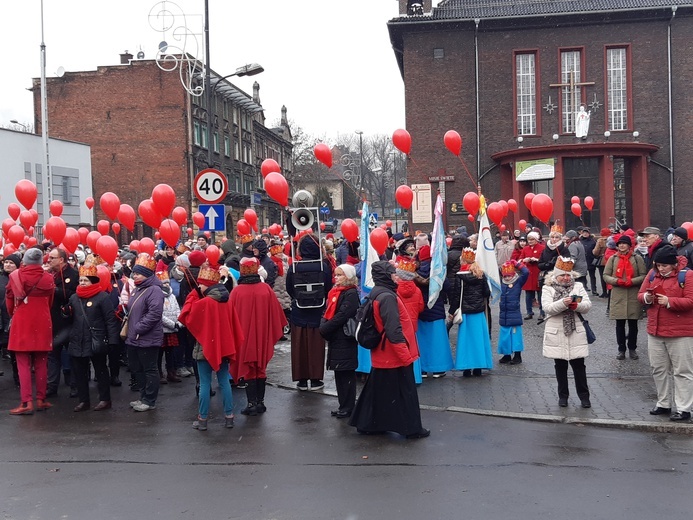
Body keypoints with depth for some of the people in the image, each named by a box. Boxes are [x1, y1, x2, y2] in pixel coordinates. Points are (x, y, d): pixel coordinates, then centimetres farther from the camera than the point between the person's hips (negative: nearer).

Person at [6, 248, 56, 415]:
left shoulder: (15, 276, -5)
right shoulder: (48, 278, -3)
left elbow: (9, 301, 6)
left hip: (21, 324, -1)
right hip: (42, 324, 1)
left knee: (23, 365, 1)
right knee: (41, 364, 10)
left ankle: (27, 403, -3)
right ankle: (41, 400, 15)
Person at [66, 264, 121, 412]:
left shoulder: (103, 297, -9)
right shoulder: (74, 298, 9)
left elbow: (111, 320, -11)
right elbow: (70, 318, 18)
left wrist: (112, 340, -16)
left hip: (96, 342, -6)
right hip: (77, 342, 6)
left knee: (101, 371, 7)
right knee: (79, 372, 10)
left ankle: (105, 399, 18)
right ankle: (83, 400, 21)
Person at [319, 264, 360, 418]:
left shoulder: (351, 294, -12)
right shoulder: (334, 292, 14)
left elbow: (342, 316, -19)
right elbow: (327, 311, 12)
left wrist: (325, 329, -14)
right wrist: (323, 326, -6)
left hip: (345, 339, -8)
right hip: (335, 339, 8)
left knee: (346, 375, -2)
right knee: (339, 374, 13)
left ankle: (348, 408, 5)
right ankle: (343, 405, 21)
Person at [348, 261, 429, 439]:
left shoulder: (376, 294, 10)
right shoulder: (387, 297, -20)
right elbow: (393, 330, -25)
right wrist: (406, 355, -22)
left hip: (382, 356, 9)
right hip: (396, 356, -9)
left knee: (378, 390, 16)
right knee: (405, 392, 2)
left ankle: (367, 424, 24)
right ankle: (412, 429, 11)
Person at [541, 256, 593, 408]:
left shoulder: (578, 286, 9)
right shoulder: (548, 288, 2)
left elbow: (588, 305, -1)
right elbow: (547, 308, -13)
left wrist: (576, 305, -21)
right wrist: (563, 303, -27)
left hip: (576, 333, 1)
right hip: (556, 334, -1)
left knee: (579, 365, 3)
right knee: (560, 366, 8)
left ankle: (584, 396, 13)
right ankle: (563, 396, 20)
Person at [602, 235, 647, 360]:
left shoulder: (637, 258, 1)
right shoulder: (613, 259, 5)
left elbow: (643, 276, -1)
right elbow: (606, 275, 5)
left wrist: (632, 281, -17)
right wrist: (616, 281, -13)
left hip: (634, 296, -1)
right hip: (618, 296, 1)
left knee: (633, 324, 8)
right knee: (620, 324, 6)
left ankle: (632, 349, 20)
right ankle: (621, 349, 16)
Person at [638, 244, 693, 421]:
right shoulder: (653, 275, 7)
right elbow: (640, 294, 10)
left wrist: (669, 301, -26)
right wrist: (646, 297, -12)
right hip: (655, 331, 6)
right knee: (659, 369, 14)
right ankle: (663, 404, 27)